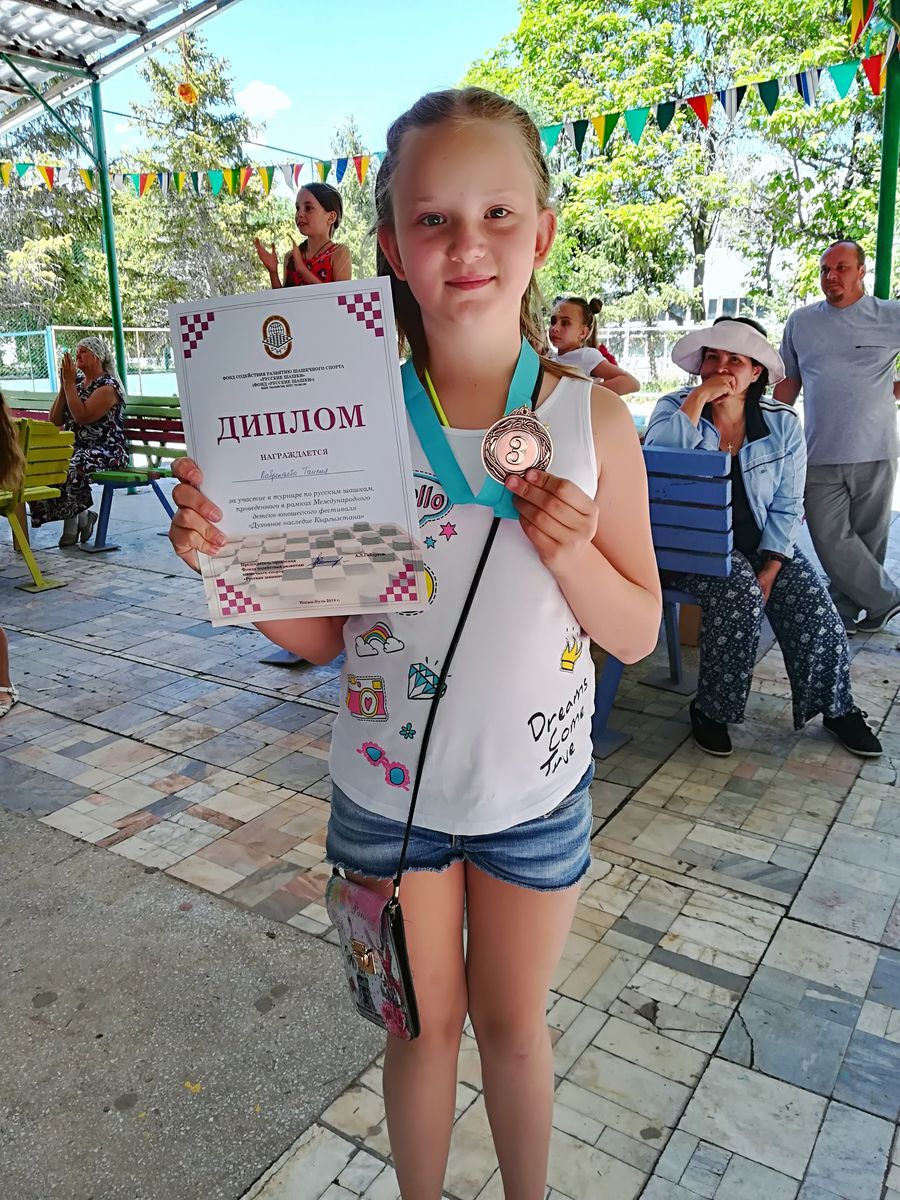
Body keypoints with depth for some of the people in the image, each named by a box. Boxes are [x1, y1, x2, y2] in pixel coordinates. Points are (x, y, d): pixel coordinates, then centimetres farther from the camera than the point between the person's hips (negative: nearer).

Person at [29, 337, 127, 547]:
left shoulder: (108, 386, -7)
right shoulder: (77, 381, 16)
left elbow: (82, 416, -22)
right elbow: (55, 420, 11)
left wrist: (69, 383, -13)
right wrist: (64, 384, 3)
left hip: (107, 450, -8)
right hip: (76, 447, 8)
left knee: (71, 469, -33)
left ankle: (72, 523, -7)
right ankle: (81, 517, -7)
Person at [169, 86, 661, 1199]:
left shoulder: (592, 419, -11)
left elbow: (637, 635, -4)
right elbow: (323, 636, -6)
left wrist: (574, 554, -23)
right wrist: (225, 554, -23)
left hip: (536, 791, 1)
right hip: (389, 789, 0)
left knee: (513, 1027, 23)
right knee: (422, 1027, 22)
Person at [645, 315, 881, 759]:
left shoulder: (782, 424, 3)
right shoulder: (676, 407, -2)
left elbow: (787, 507, 1)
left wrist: (769, 569, -10)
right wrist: (699, 396, -23)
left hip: (761, 543, 3)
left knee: (812, 600, -17)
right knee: (740, 595, -31)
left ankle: (836, 707, 7)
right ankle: (710, 709, -12)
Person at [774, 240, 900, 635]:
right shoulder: (800, 322, 9)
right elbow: (788, 383, 14)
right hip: (820, 455, 2)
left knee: (867, 541, 6)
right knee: (831, 540, -4)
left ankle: (845, 615, 22)